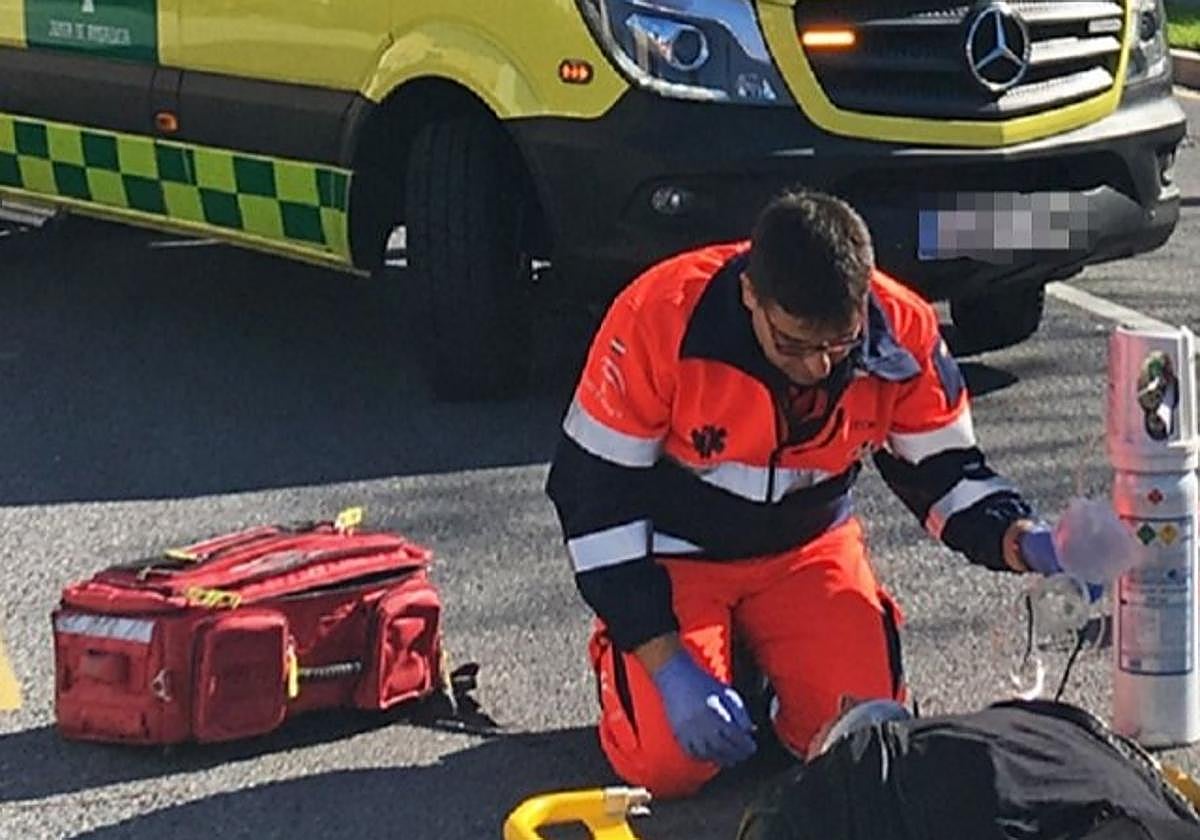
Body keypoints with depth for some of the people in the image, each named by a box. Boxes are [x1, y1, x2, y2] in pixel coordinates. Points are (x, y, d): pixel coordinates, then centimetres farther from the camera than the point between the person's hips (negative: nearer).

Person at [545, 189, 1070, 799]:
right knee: (672, 762, -19)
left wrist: (1021, 541, -26)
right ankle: (621, 658, 15)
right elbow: (595, 492, -21)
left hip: (807, 547, 3)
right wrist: (667, 663, -24)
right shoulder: (660, 316, -29)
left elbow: (944, 473, -3)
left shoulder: (903, 333, -19)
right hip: (673, 552, -3)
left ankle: (761, 661, 17)